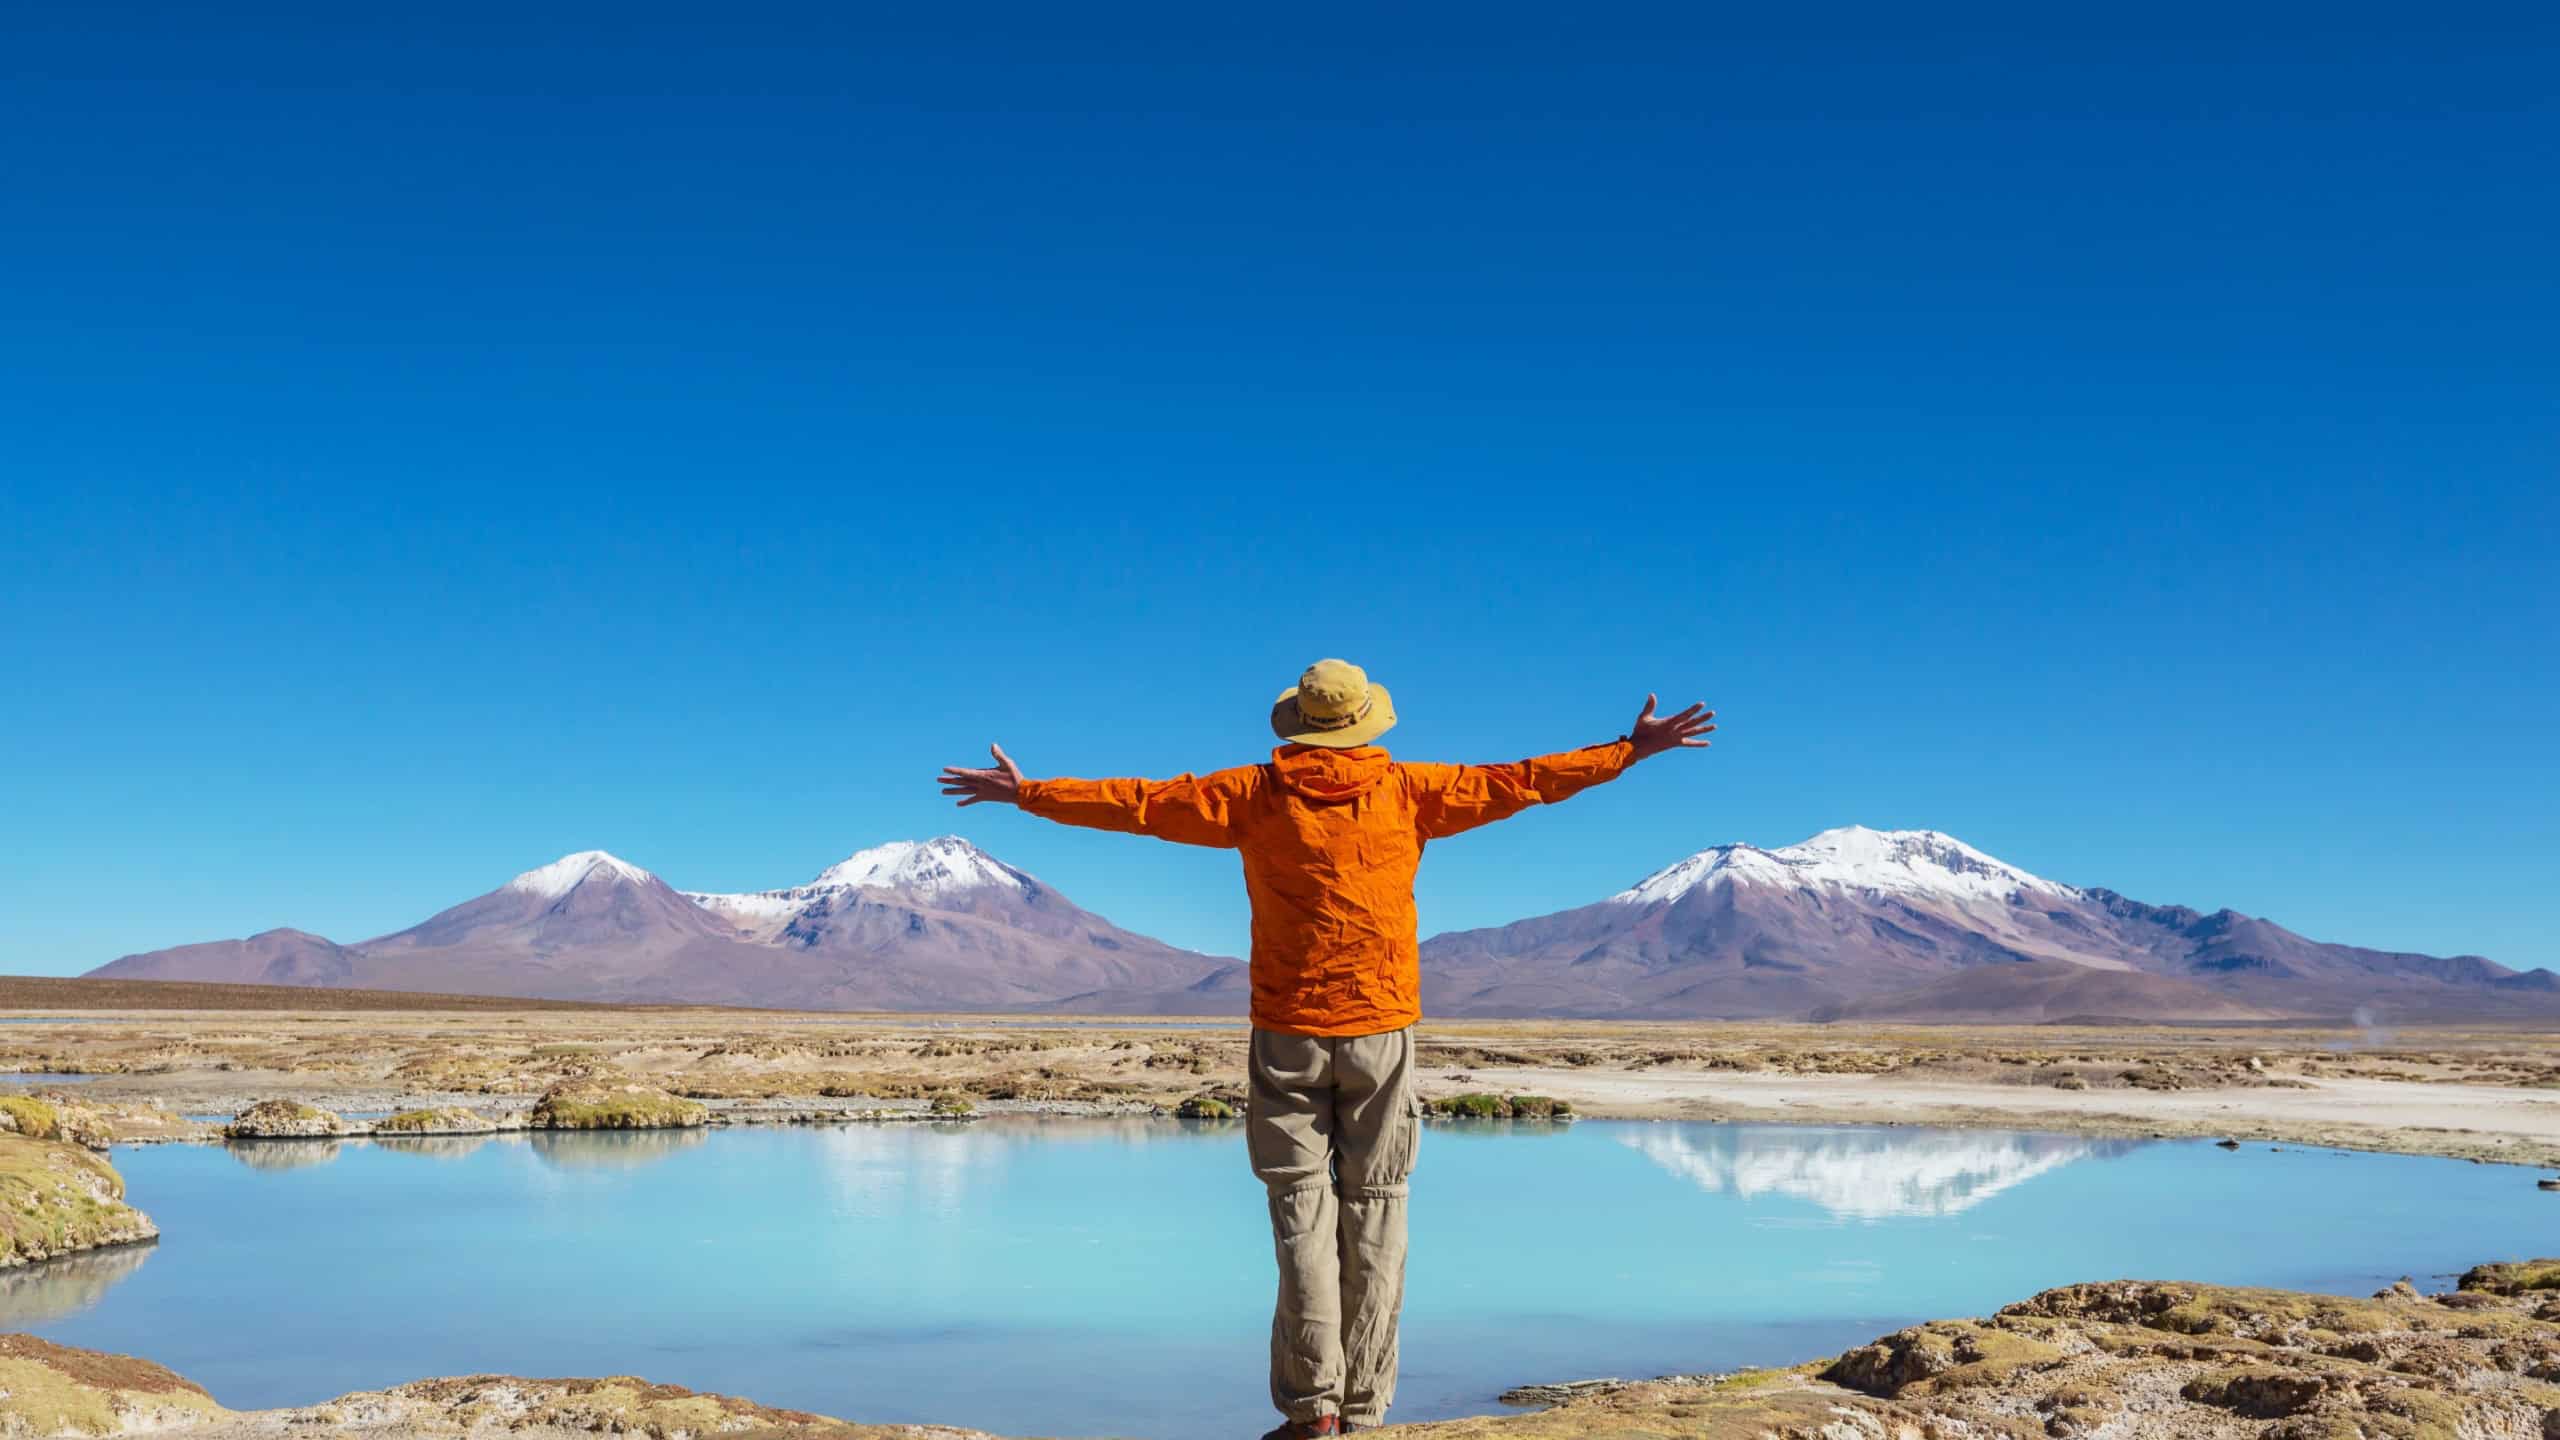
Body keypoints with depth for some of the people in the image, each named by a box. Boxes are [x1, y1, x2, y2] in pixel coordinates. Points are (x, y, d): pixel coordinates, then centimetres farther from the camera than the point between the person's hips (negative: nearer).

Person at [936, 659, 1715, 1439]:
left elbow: (1141, 803, 3)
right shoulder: (1408, 791, 1)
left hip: (1289, 1033, 0)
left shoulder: (1256, 794, 0)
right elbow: (1516, 781, 5)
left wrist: (1026, 792, 13)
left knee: (1303, 1212, 3)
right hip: (1380, 1029, 1)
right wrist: (1633, 749, 14)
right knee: (1372, 1213, 6)